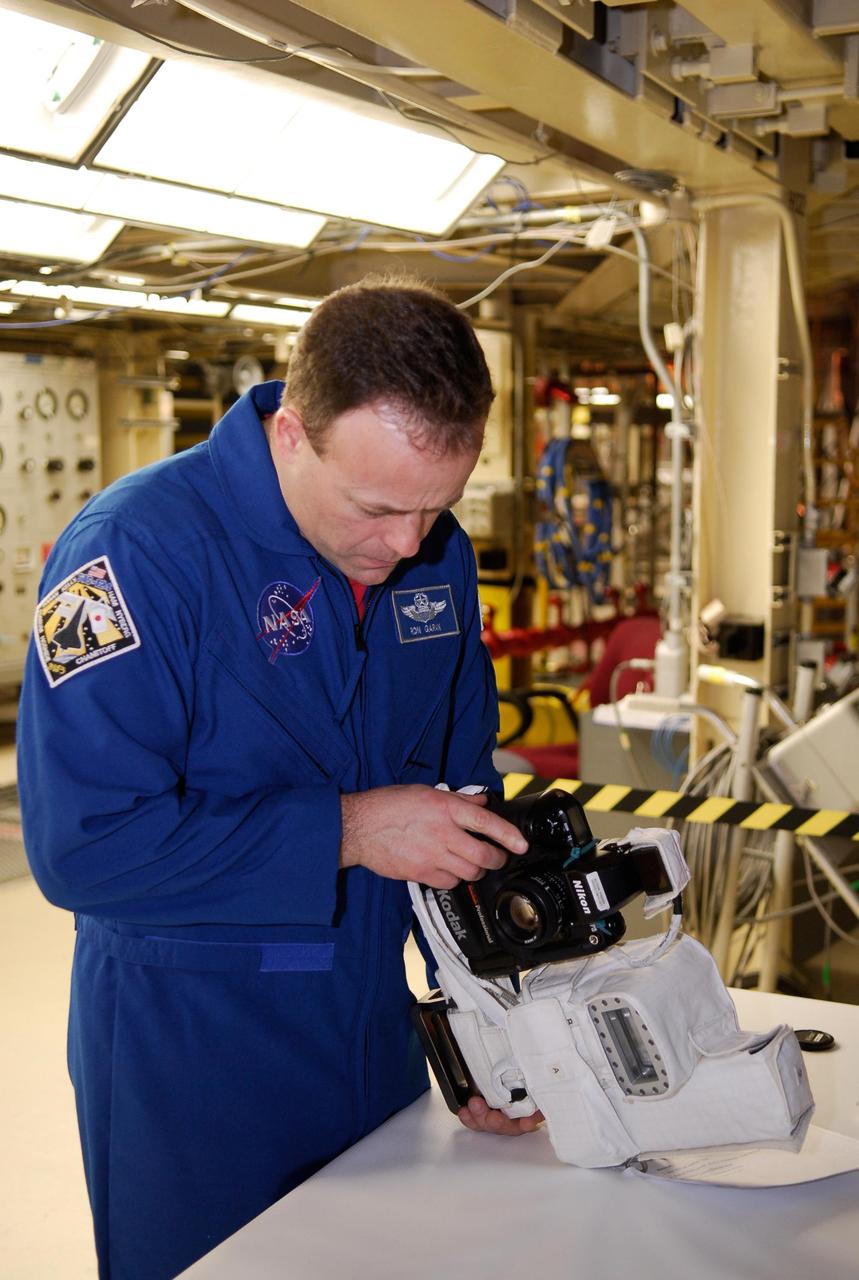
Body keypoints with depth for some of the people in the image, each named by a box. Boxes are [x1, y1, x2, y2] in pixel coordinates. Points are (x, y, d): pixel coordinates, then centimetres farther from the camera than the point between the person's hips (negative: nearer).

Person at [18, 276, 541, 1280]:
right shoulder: (135, 553, -22)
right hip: (191, 1057, -5)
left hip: (375, 1030, 6)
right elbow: (83, 846, -25)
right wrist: (346, 831, -25)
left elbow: (461, 777, 7)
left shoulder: (436, 556, -2)